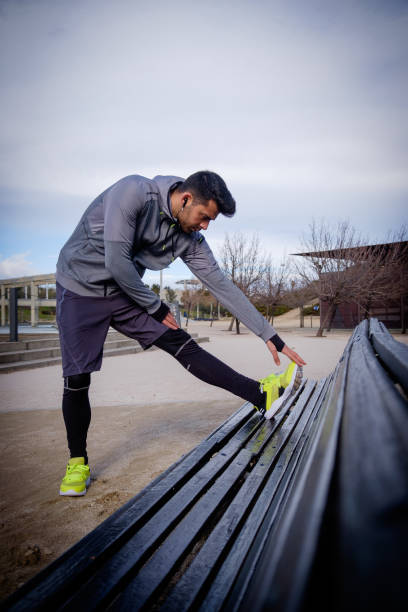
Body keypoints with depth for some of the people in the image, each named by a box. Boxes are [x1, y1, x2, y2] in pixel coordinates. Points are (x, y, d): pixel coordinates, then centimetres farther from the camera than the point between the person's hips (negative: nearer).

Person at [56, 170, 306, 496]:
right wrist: (156, 307, -15)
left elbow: (222, 286, -6)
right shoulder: (134, 192, -24)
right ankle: (78, 461, 17)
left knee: (184, 346, -10)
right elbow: (116, 262, -28)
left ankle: (263, 396, -15)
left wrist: (271, 336, -8)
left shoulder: (190, 238, -7)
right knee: (77, 379, -3)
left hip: (126, 292, 4)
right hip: (80, 289, -4)